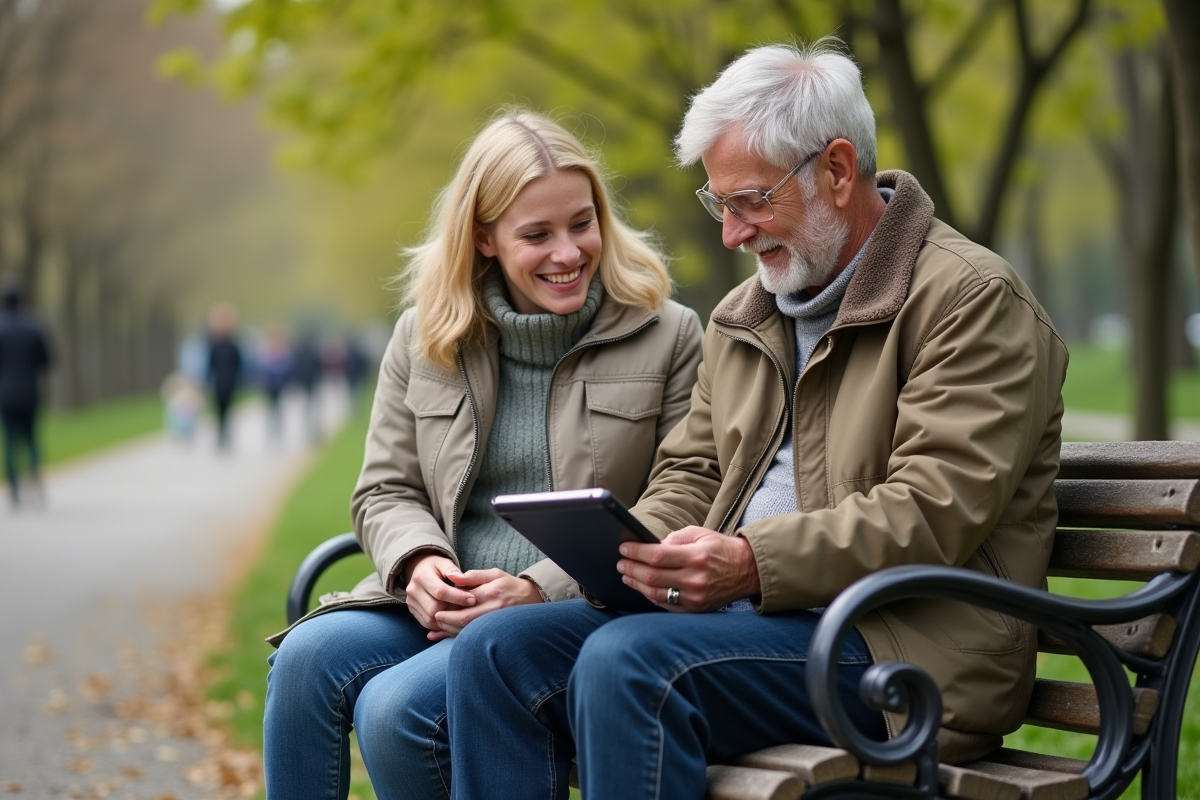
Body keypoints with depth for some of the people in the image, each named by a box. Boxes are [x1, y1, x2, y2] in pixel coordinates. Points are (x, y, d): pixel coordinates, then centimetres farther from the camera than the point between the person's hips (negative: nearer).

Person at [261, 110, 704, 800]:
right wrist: (419, 562, -11)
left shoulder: (668, 336, 1)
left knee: (396, 706, -28)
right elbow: (386, 491, 14)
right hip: (437, 606, 4)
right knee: (305, 658, -26)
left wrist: (539, 590, -15)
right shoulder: (426, 335, 12)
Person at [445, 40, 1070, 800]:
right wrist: (637, 545, 0)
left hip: (900, 643, -8)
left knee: (627, 661, -31)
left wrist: (755, 563, -26)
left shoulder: (973, 300, -7)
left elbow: (935, 514, -17)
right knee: (495, 649, -11)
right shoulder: (743, 315, 20)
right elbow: (692, 471, 24)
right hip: (743, 612, 8)